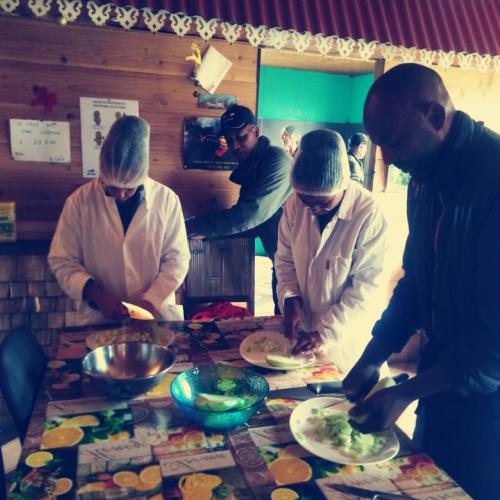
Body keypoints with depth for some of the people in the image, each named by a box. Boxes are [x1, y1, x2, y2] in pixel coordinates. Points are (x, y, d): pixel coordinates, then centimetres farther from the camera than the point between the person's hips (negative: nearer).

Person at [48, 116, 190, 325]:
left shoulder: (167, 199, -3)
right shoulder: (79, 201, -4)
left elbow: (177, 259, 0)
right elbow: (62, 260, 1)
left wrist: (150, 300, -12)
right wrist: (97, 296, -13)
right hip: (98, 319, 0)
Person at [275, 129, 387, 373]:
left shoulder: (368, 214, -22)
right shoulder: (295, 204, -9)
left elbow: (367, 287, -20)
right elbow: (285, 259, 3)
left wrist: (327, 333, -23)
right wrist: (290, 298, -13)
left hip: (345, 333, -4)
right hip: (303, 326, 4)